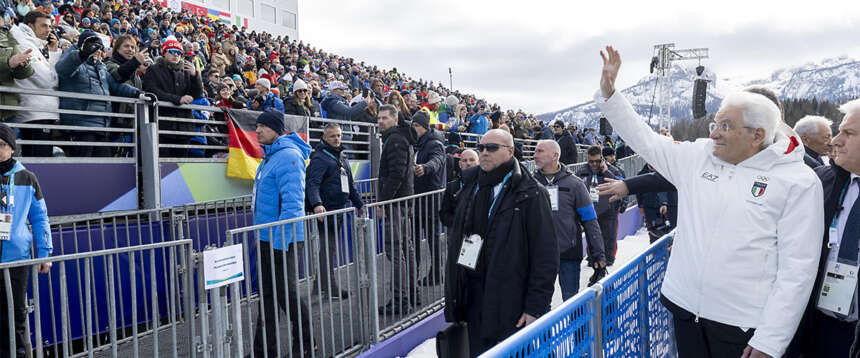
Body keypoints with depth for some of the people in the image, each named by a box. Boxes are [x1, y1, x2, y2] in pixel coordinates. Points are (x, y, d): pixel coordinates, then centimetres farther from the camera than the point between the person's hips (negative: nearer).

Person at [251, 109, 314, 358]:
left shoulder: (288, 157, -17)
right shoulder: (270, 156, 15)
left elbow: (292, 202, -24)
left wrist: (281, 240, -26)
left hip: (283, 239, -10)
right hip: (267, 237, 10)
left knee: (286, 295, 2)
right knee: (267, 295, 15)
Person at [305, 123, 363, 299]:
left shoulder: (342, 158, 19)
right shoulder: (319, 158, -10)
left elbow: (350, 185, 27)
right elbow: (313, 184, -23)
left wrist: (360, 204, 27)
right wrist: (317, 204, -39)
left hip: (340, 211, 9)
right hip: (326, 212, -9)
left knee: (331, 247, 14)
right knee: (328, 248, -5)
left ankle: (323, 282, 24)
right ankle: (329, 287, 2)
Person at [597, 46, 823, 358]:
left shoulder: (798, 181, -9)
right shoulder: (697, 157, 4)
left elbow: (798, 267, -11)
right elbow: (644, 139, 8)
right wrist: (608, 92, 0)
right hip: (684, 306, 4)